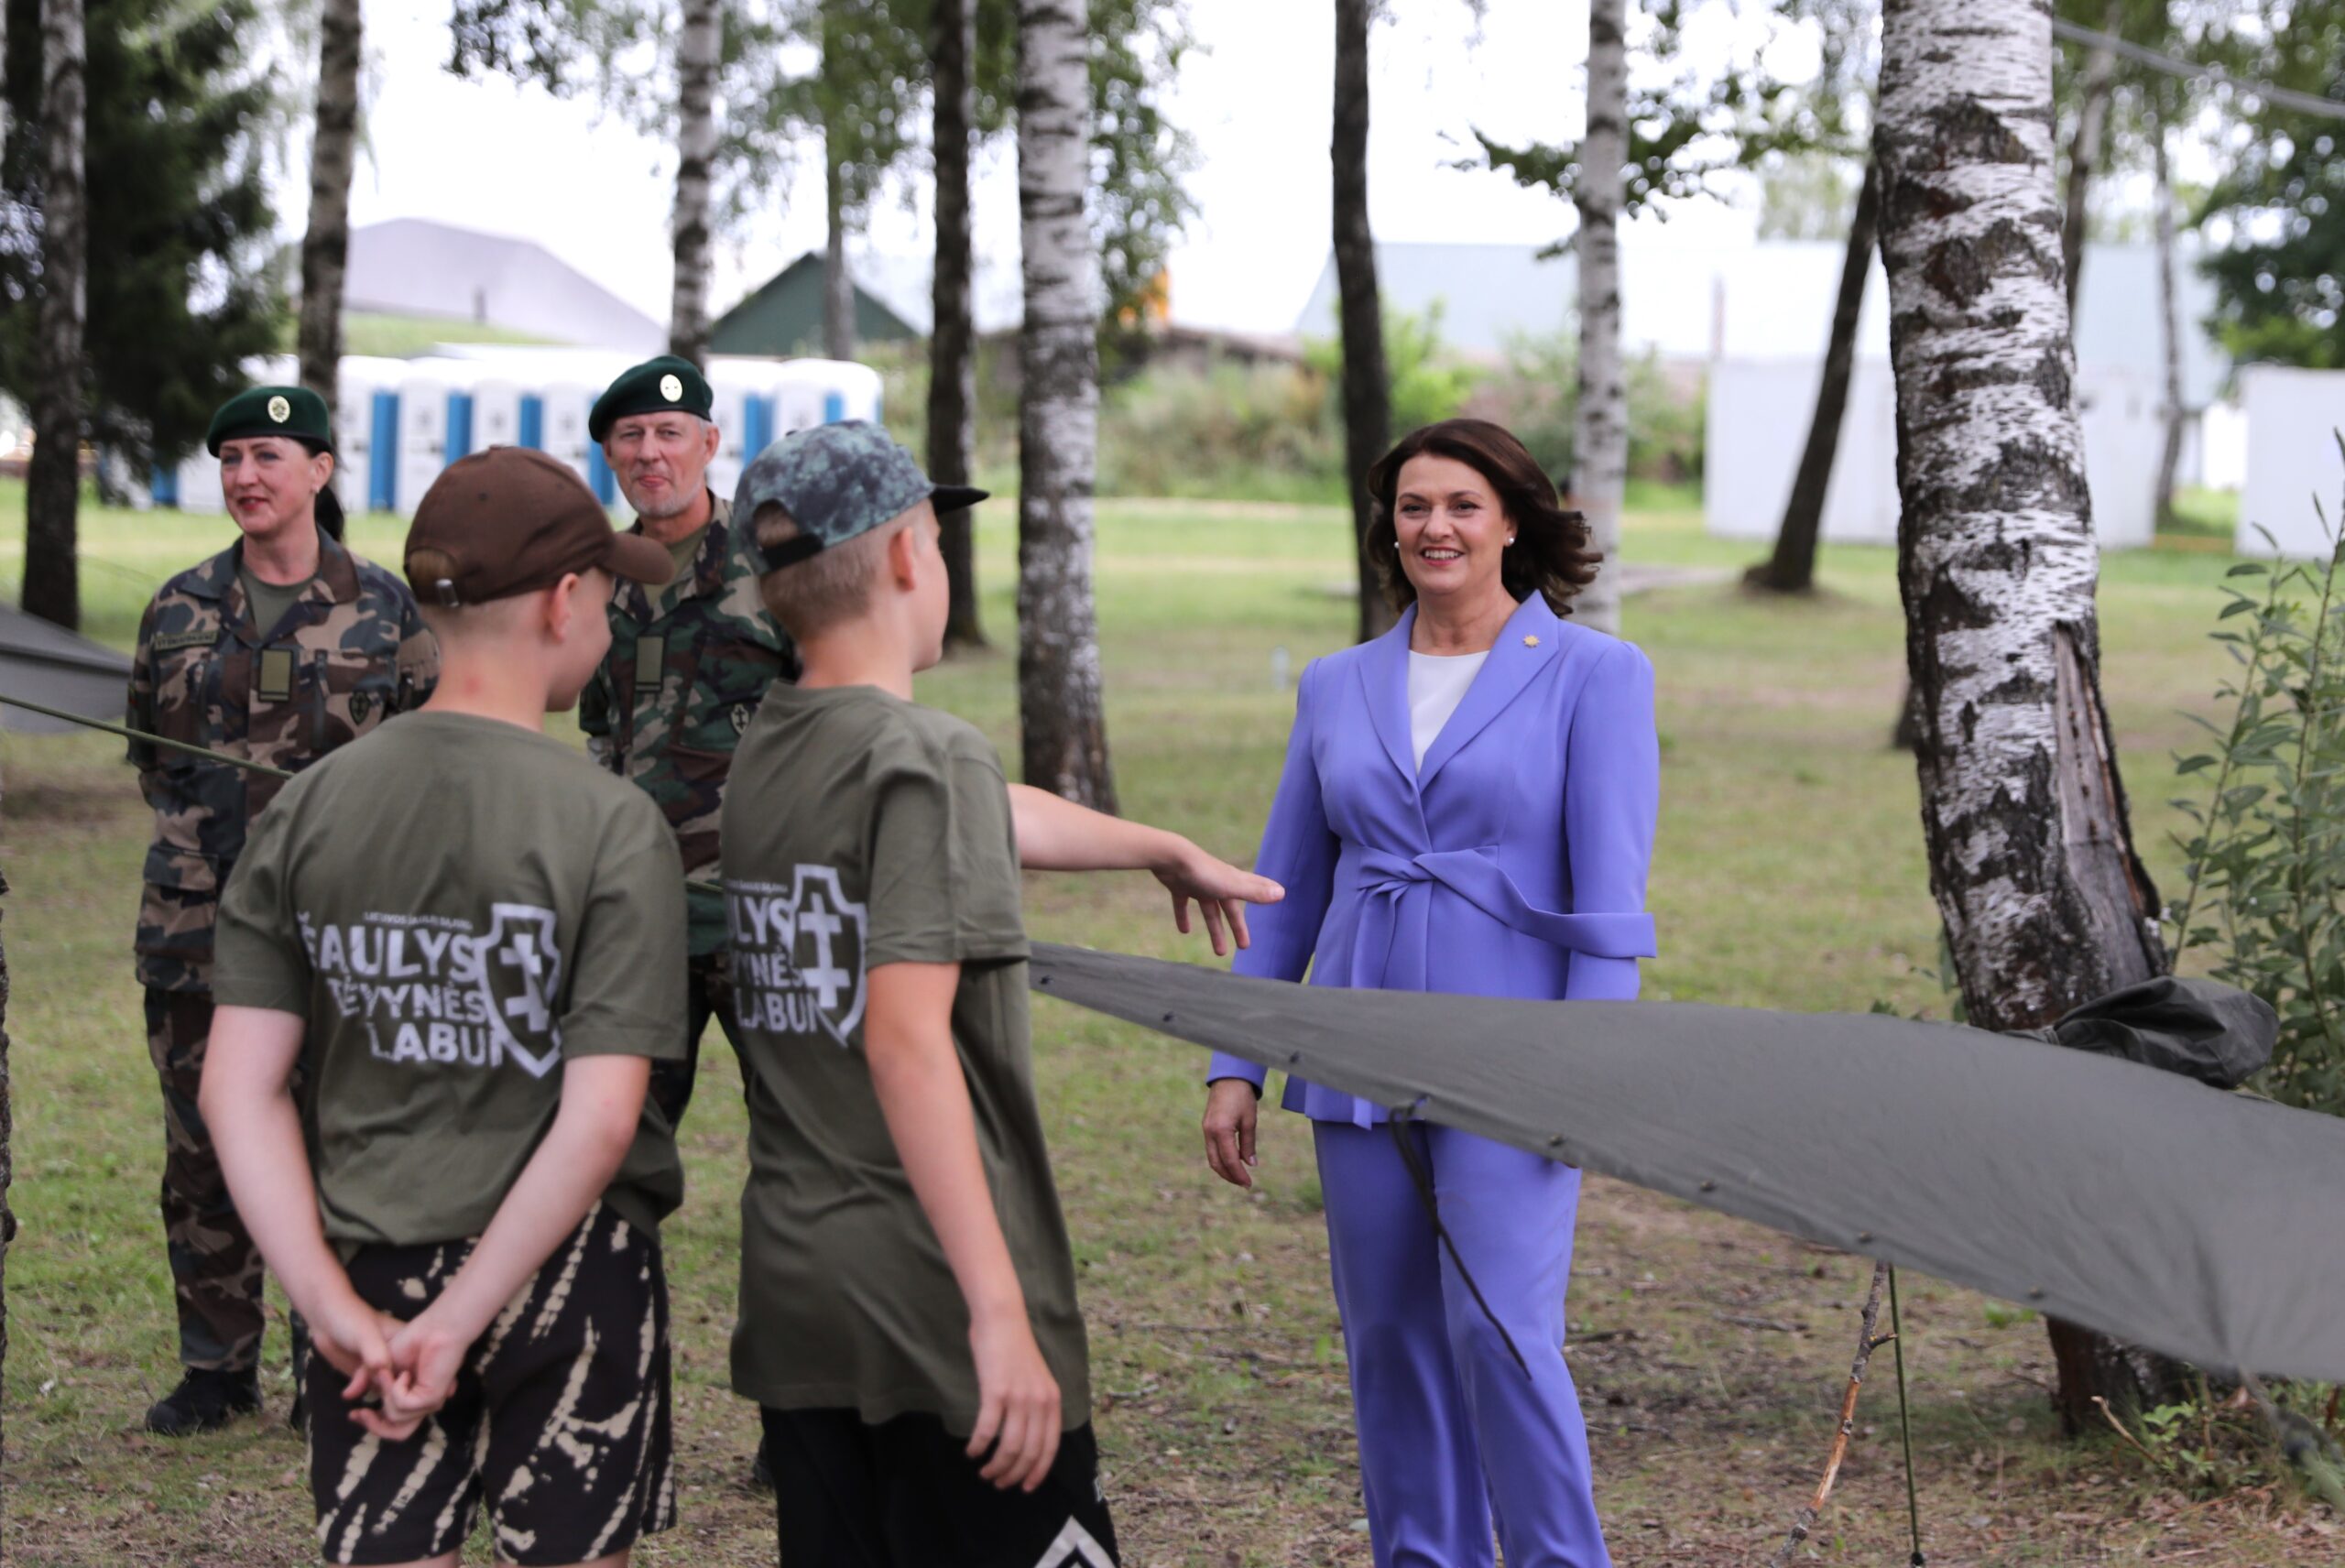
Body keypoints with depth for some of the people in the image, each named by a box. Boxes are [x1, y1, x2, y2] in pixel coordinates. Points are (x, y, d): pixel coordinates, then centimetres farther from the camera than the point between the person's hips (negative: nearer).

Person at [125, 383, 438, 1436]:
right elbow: (146, 745, 19)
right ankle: (217, 1368, 17)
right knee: (203, 1147, 6)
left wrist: (353, 811, -5)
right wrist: (198, 817, 8)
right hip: (197, 915, 3)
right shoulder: (182, 609, 8)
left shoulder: (382, 607, 1)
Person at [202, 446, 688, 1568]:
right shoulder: (613, 827, -12)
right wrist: (456, 1326, -15)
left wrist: (336, 1307, -7)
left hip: (369, 1266, 3)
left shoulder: (309, 810, 0)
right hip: (570, 1274, -3)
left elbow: (238, 1088, -5)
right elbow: (600, 1119, -19)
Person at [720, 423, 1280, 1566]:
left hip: (793, 1292, 8)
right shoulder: (924, 761, -13)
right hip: (936, 1300, -8)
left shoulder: (764, 757, 12)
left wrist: (1168, 852, 46)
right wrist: (1001, 1311, -26)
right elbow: (906, 1036, -23)